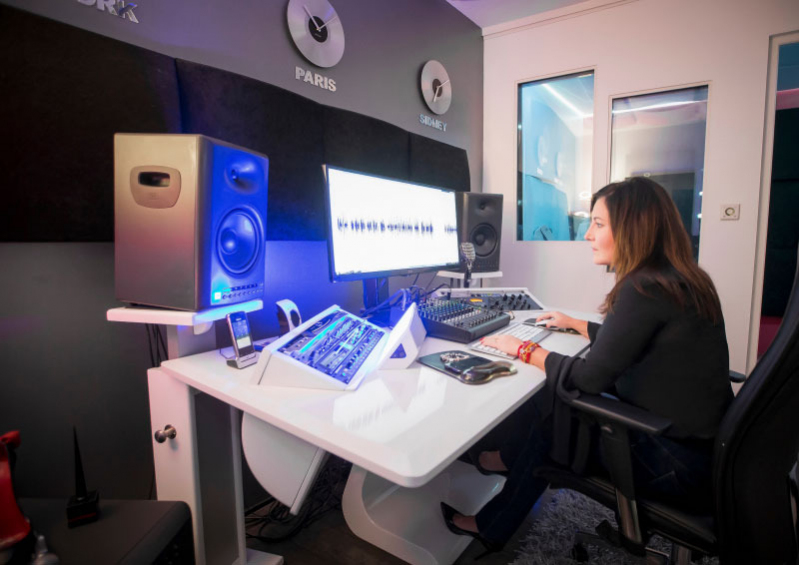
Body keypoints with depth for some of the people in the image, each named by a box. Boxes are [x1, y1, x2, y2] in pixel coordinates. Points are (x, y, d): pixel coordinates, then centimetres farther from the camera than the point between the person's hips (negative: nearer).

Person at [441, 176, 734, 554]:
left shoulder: (646, 289, -25)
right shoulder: (679, 279, 4)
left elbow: (590, 376, -22)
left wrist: (524, 350, -10)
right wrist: (575, 324, 25)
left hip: (678, 462, -8)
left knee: (552, 415, 3)